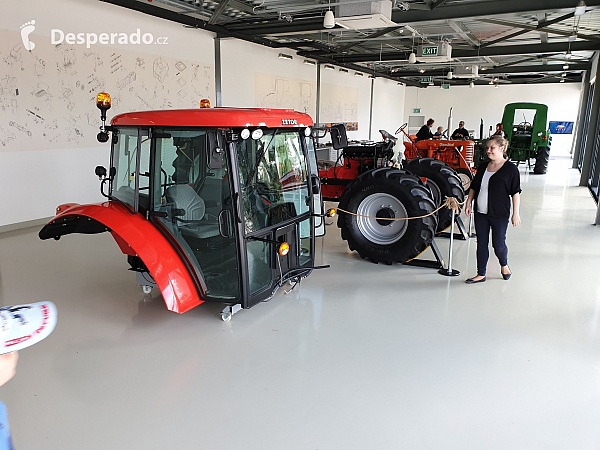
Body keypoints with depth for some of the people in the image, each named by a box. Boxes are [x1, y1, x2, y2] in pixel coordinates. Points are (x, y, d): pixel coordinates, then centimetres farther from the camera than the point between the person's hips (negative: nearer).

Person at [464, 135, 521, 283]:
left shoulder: (510, 169, -6)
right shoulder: (483, 167, 9)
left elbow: (515, 193, -6)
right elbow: (474, 187, 16)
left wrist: (515, 213, -8)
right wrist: (468, 203, 8)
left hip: (499, 214, -5)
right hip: (480, 212, 5)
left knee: (498, 244, 4)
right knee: (481, 243, 8)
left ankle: (504, 265, 35)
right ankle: (481, 274, 18)